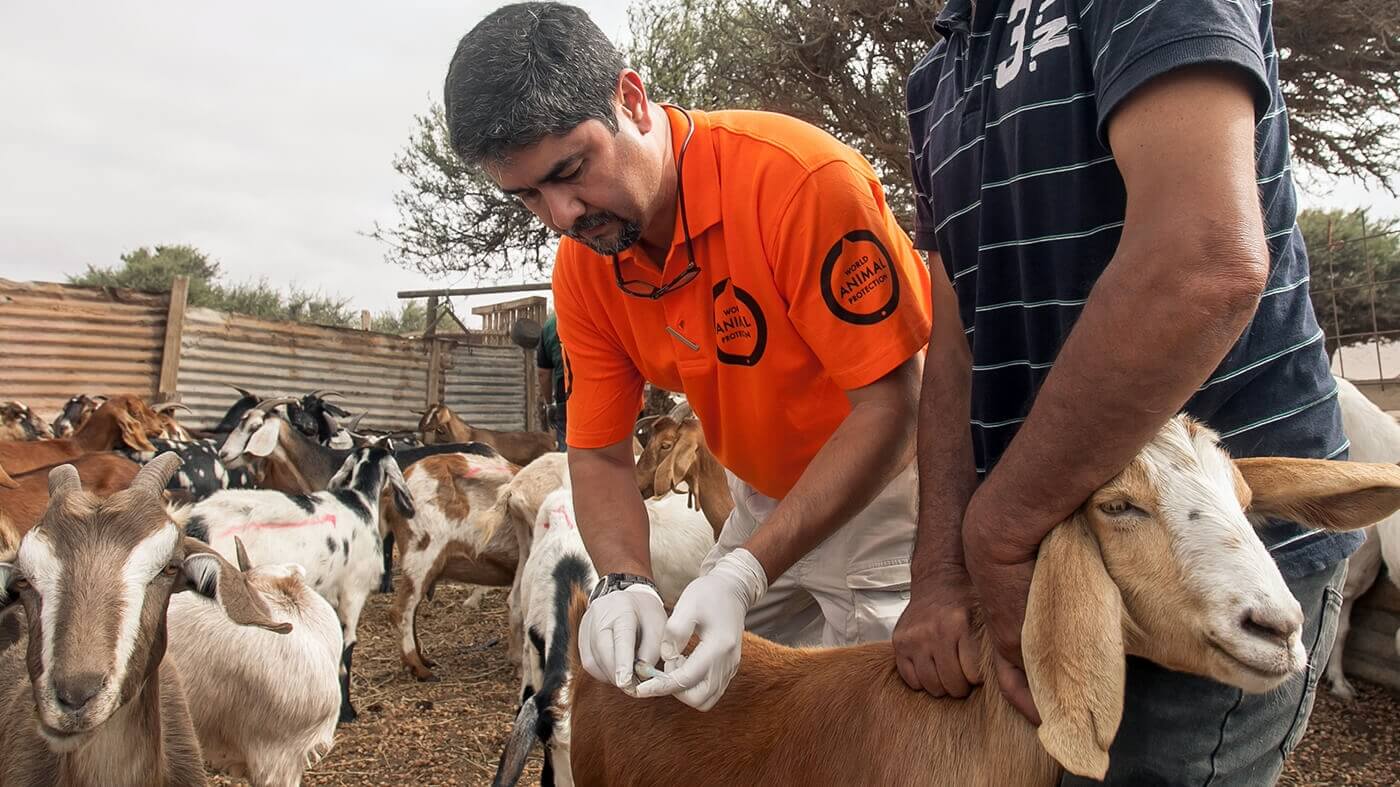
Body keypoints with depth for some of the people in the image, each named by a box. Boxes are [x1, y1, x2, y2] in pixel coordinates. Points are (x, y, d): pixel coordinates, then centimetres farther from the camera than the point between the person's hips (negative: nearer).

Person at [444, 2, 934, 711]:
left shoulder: (797, 176, -29)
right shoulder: (582, 266, -9)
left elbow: (888, 405, -28)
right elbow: (599, 456, -3)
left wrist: (744, 574, -34)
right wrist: (624, 584, -24)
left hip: (883, 486, -5)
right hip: (767, 504, 6)